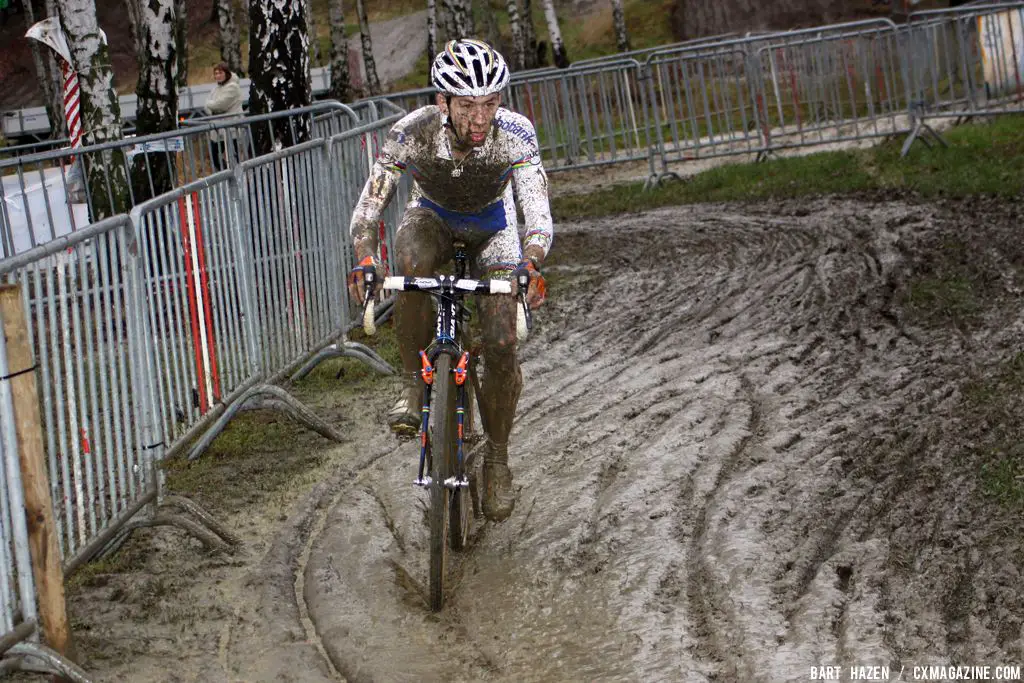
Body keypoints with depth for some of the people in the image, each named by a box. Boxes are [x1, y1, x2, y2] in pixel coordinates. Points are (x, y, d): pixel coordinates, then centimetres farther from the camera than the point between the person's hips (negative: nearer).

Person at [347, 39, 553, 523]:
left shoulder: (515, 134, -32)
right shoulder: (412, 133, -31)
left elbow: (538, 213, -36)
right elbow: (369, 206, -26)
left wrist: (530, 266, -55)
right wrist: (365, 261, -44)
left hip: (491, 226, 0)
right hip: (431, 216, 0)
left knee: (501, 347, -15)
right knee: (411, 265, -38)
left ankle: (497, 456, 8)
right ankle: (413, 384, -19)